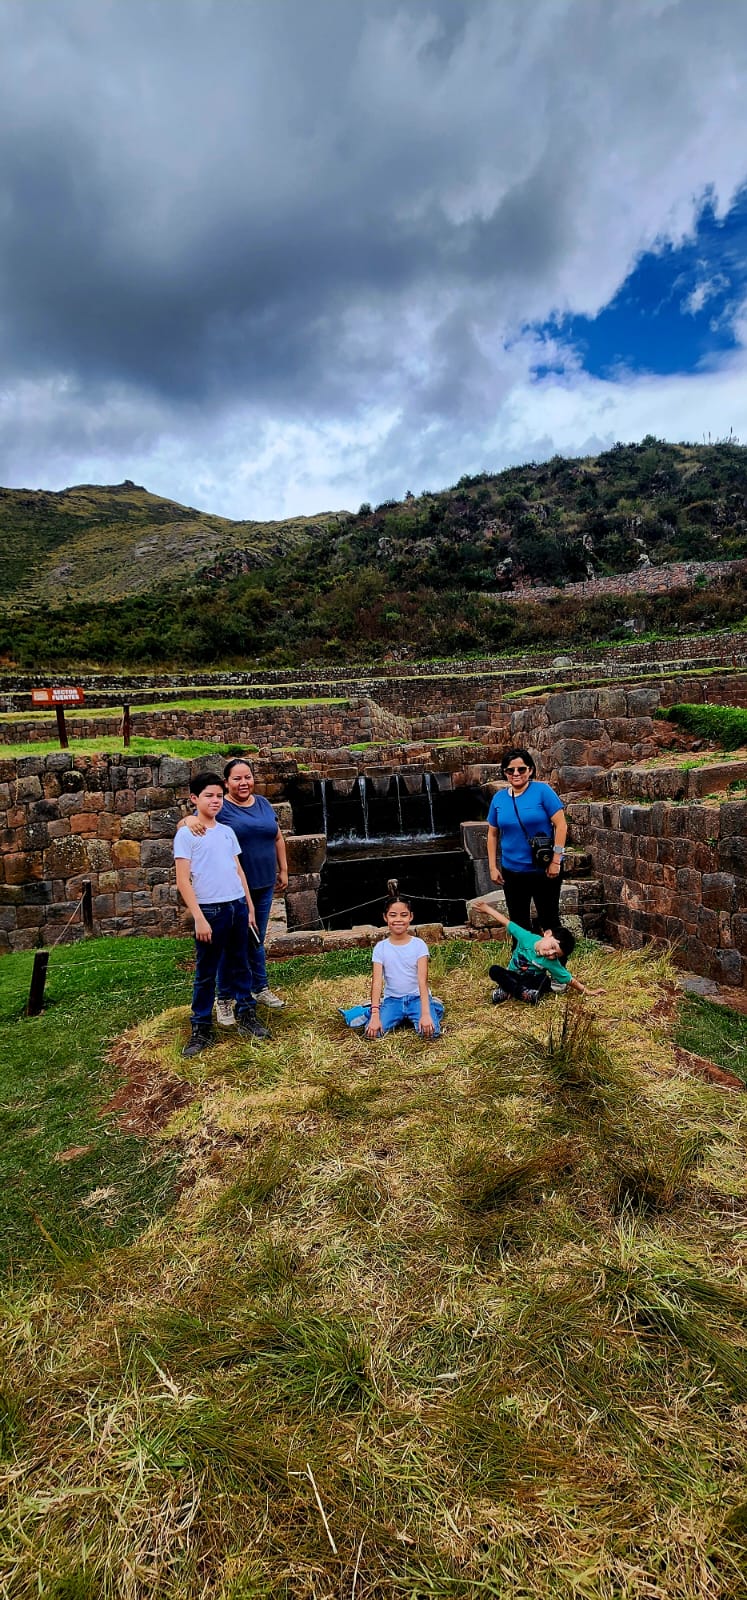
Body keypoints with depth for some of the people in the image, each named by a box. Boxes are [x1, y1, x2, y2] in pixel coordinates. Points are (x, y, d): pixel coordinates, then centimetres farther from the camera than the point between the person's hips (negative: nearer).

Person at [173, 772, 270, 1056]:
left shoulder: (227, 831, 10)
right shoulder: (187, 835, -6)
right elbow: (183, 881, -9)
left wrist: (249, 906, 13)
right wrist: (199, 918, -14)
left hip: (237, 906, 5)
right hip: (211, 910, -5)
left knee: (240, 965, 15)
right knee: (205, 973, 5)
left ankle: (246, 1016, 26)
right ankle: (201, 1029, 16)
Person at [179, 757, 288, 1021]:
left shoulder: (263, 803, 6)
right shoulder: (220, 808, -10)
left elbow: (278, 838, 15)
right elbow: (184, 824, -16)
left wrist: (283, 870, 13)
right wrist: (189, 820, -38)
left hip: (264, 885, 5)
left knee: (257, 940, 19)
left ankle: (260, 988, 37)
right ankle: (224, 1000, 22)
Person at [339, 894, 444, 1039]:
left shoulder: (419, 945, -7)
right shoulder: (380, 947, -4)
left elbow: (422, 980, -15)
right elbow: (377, 982, -11)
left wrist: (425, 1013, -27)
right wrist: (375, 1015, -23)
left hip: (416, 998, 0)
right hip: (392, 999, 0)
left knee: (430, 1031, -27)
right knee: (372, 1032, -25)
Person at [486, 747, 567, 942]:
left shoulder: (542, 791, -10)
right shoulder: (498, 798, 1)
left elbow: (561, 825, -12)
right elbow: (492, 834, 8)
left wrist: (556, 860, -15)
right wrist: (493, 867, 5)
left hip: (543, 870, -4)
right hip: (512, 871, 4)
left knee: (549, 919, 8)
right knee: (518, 923, 16)